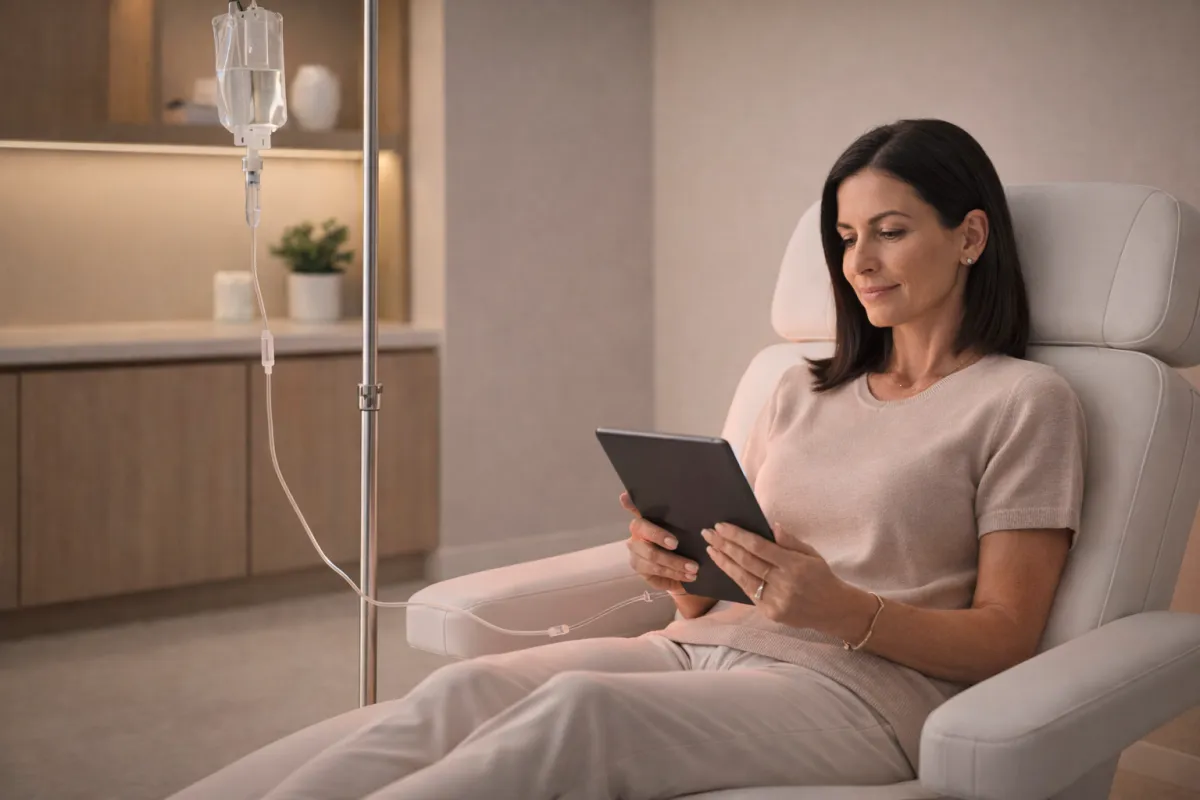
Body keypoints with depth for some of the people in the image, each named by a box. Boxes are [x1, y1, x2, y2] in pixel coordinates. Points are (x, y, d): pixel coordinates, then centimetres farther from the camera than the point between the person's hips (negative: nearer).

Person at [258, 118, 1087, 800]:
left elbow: (1006, 639, -2)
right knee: (460, 690, -25)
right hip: (701, 647, 6)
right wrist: (680, 568, -4)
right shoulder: (805, 391, 23)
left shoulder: (1026, 401, 4)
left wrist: (841, 610, -19)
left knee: (580, 705, -34)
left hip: (858, 686, -5)